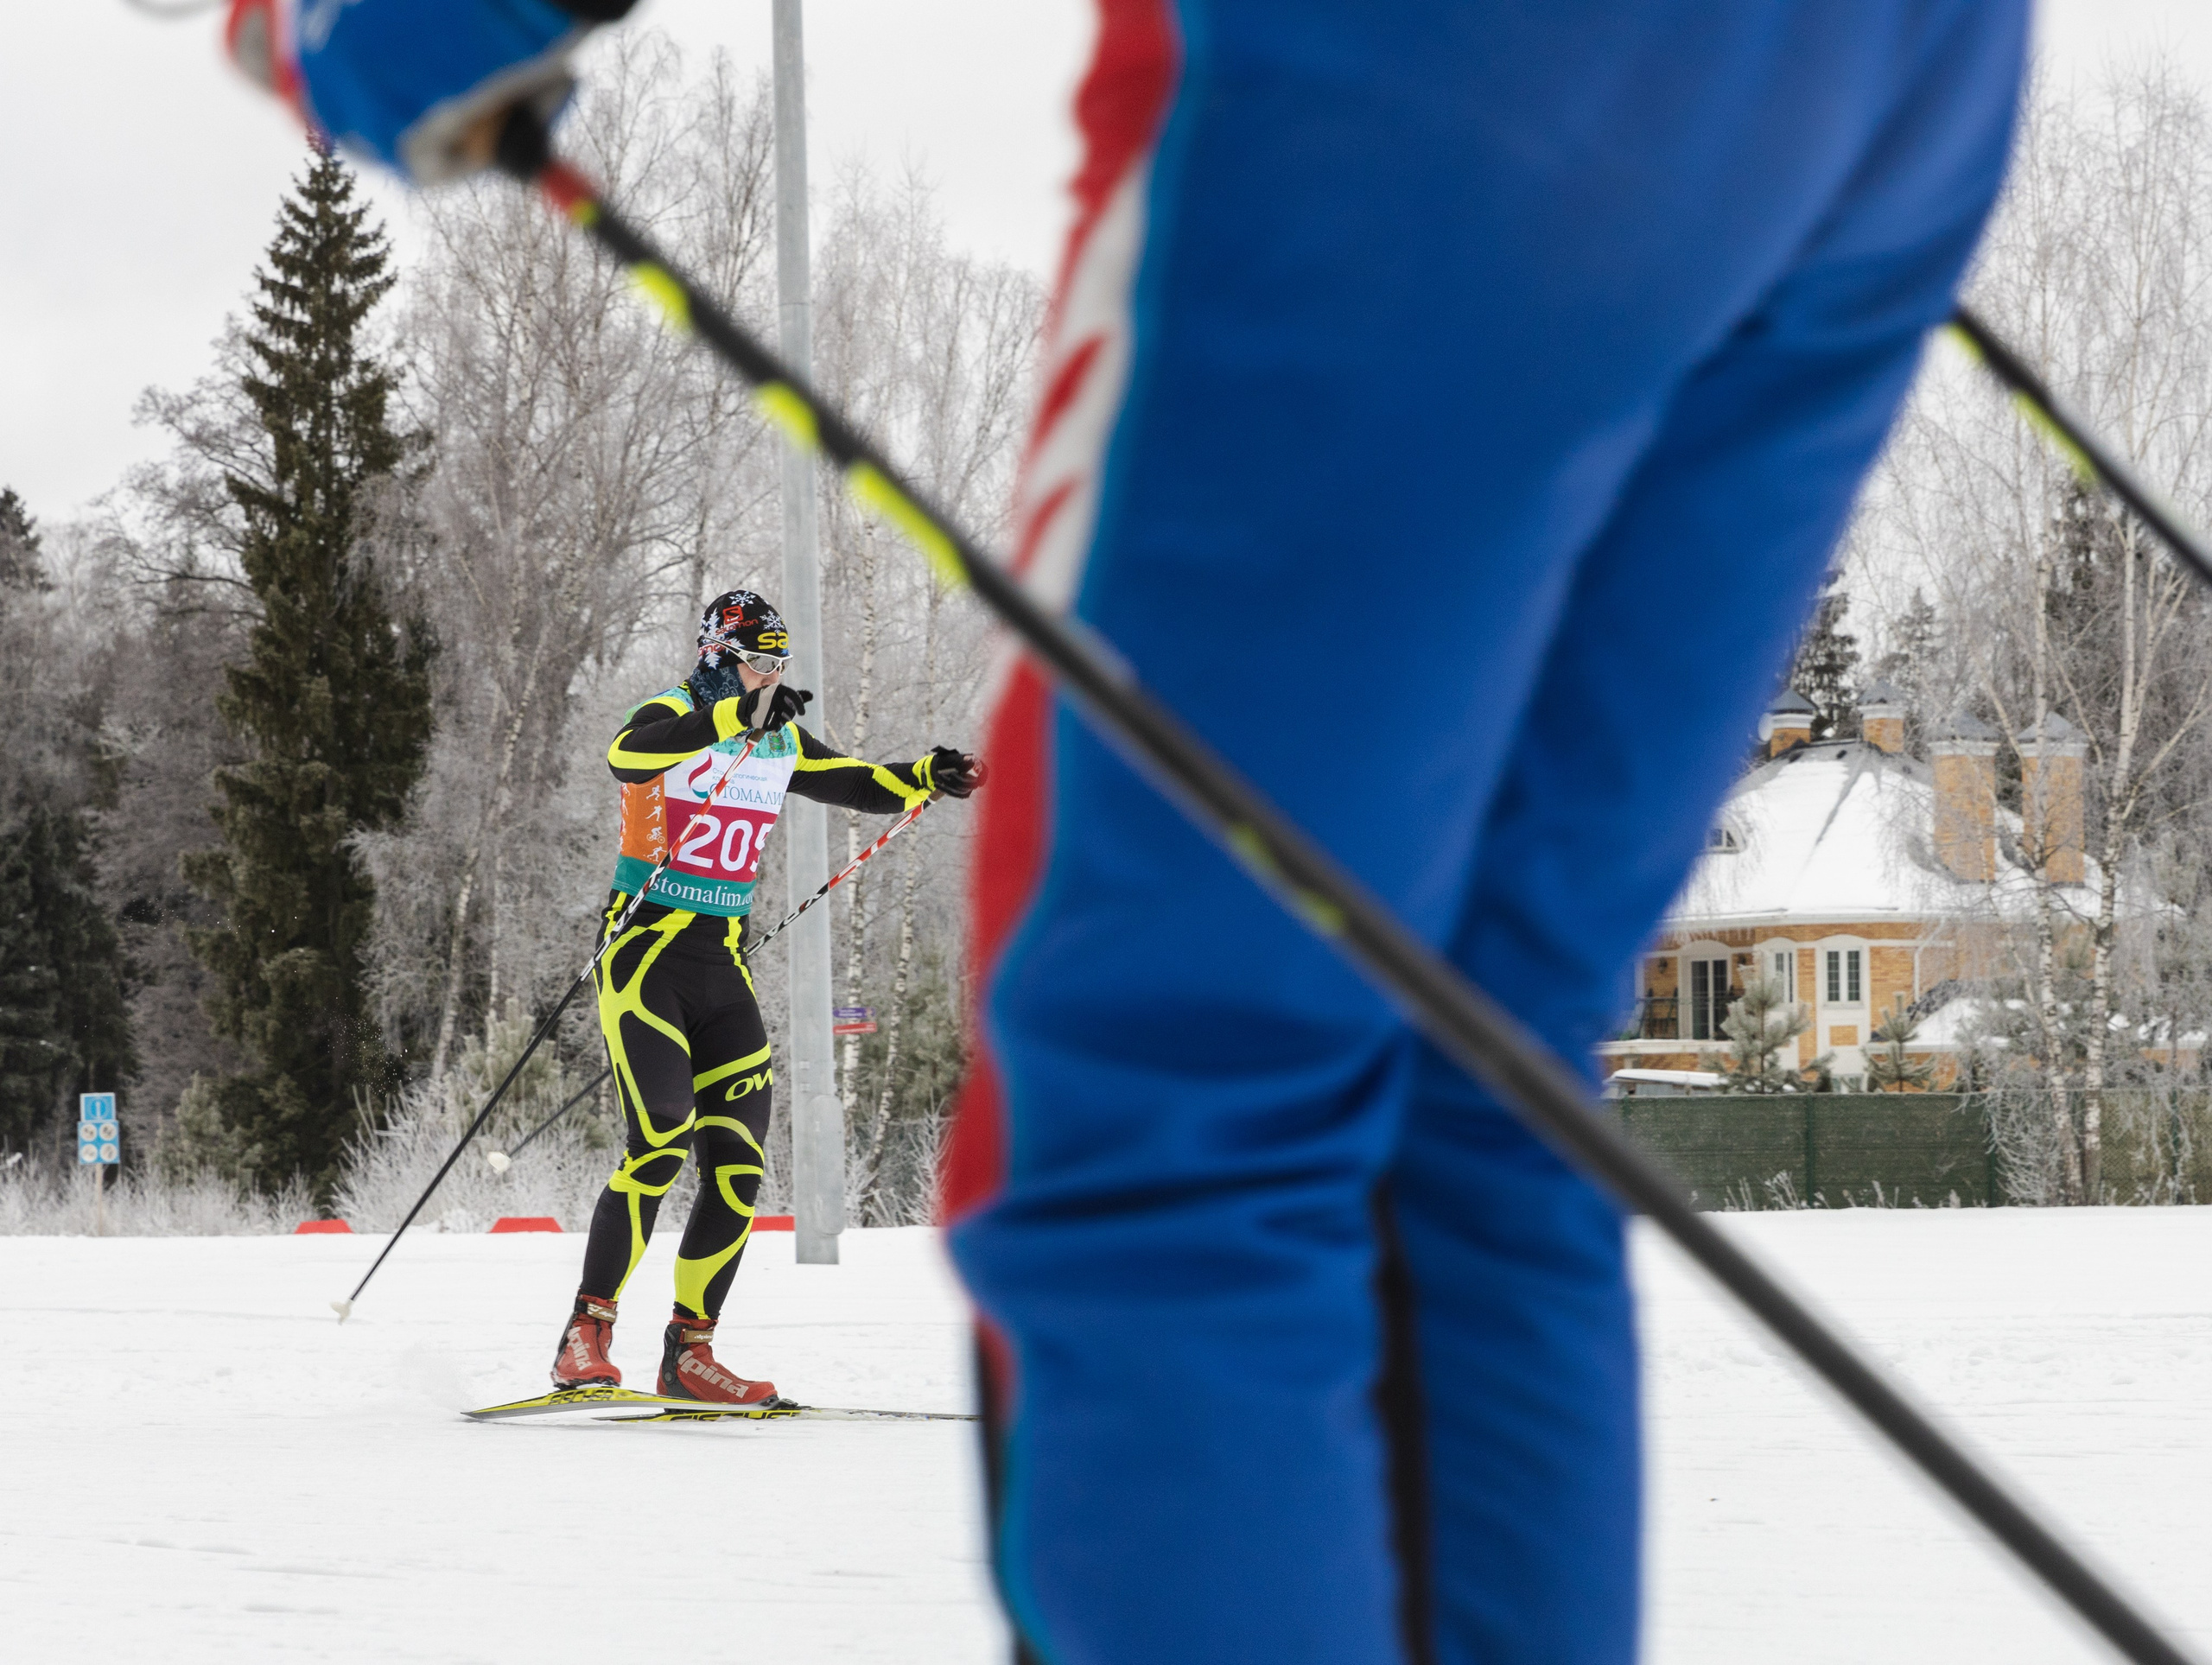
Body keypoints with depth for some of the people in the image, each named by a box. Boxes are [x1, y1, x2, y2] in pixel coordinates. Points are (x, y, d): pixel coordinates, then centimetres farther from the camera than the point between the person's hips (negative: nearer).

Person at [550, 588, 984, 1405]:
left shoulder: (782, 744, 11)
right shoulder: (674, 719, -10)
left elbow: (856, 783, 24)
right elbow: (627, 755, -33)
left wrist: (925, 778, 4)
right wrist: (734, 715, -44)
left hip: (721, 966, 7)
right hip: (645, 949, -7)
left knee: (737, 1165, -1)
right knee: (659, 1145, -20)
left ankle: (689, 1352, 6)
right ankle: (587, 1334, -14)